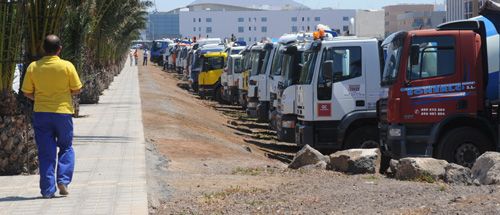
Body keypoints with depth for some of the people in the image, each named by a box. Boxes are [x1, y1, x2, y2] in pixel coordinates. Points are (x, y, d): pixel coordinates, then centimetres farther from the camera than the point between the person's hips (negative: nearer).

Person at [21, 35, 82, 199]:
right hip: (63, 112, -1)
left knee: (45, 152, 6)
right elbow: (77, 89, -3)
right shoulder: (67, 66, -9)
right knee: (66, 148, 16)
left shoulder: (33, 67, -4)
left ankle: (48, 189, 3)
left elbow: (27, 92, 1)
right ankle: (63, 180, -1)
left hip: (41, 113, 1)